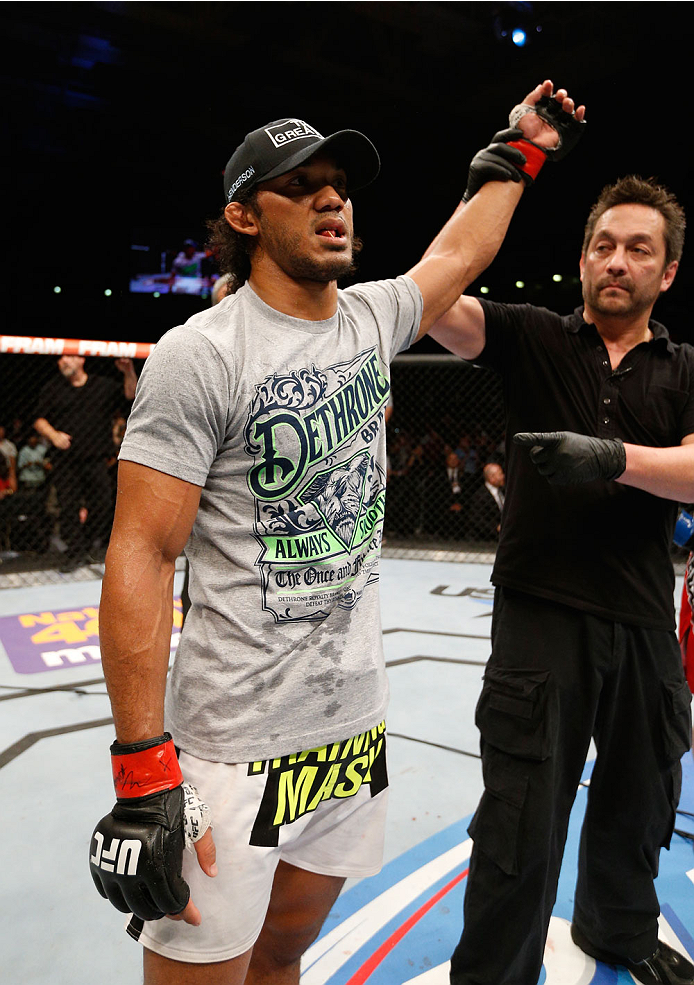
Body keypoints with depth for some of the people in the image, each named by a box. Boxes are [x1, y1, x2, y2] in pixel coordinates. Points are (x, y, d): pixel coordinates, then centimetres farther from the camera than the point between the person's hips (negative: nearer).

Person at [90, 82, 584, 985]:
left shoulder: (373, 319, 5)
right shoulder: (200, 354, -14)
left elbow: (459, 251, 26)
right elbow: (141, 555, -17)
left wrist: (520, 148, 37)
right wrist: (141, 777, -19)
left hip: (358, 726, 6)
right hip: (233, 747, -5)